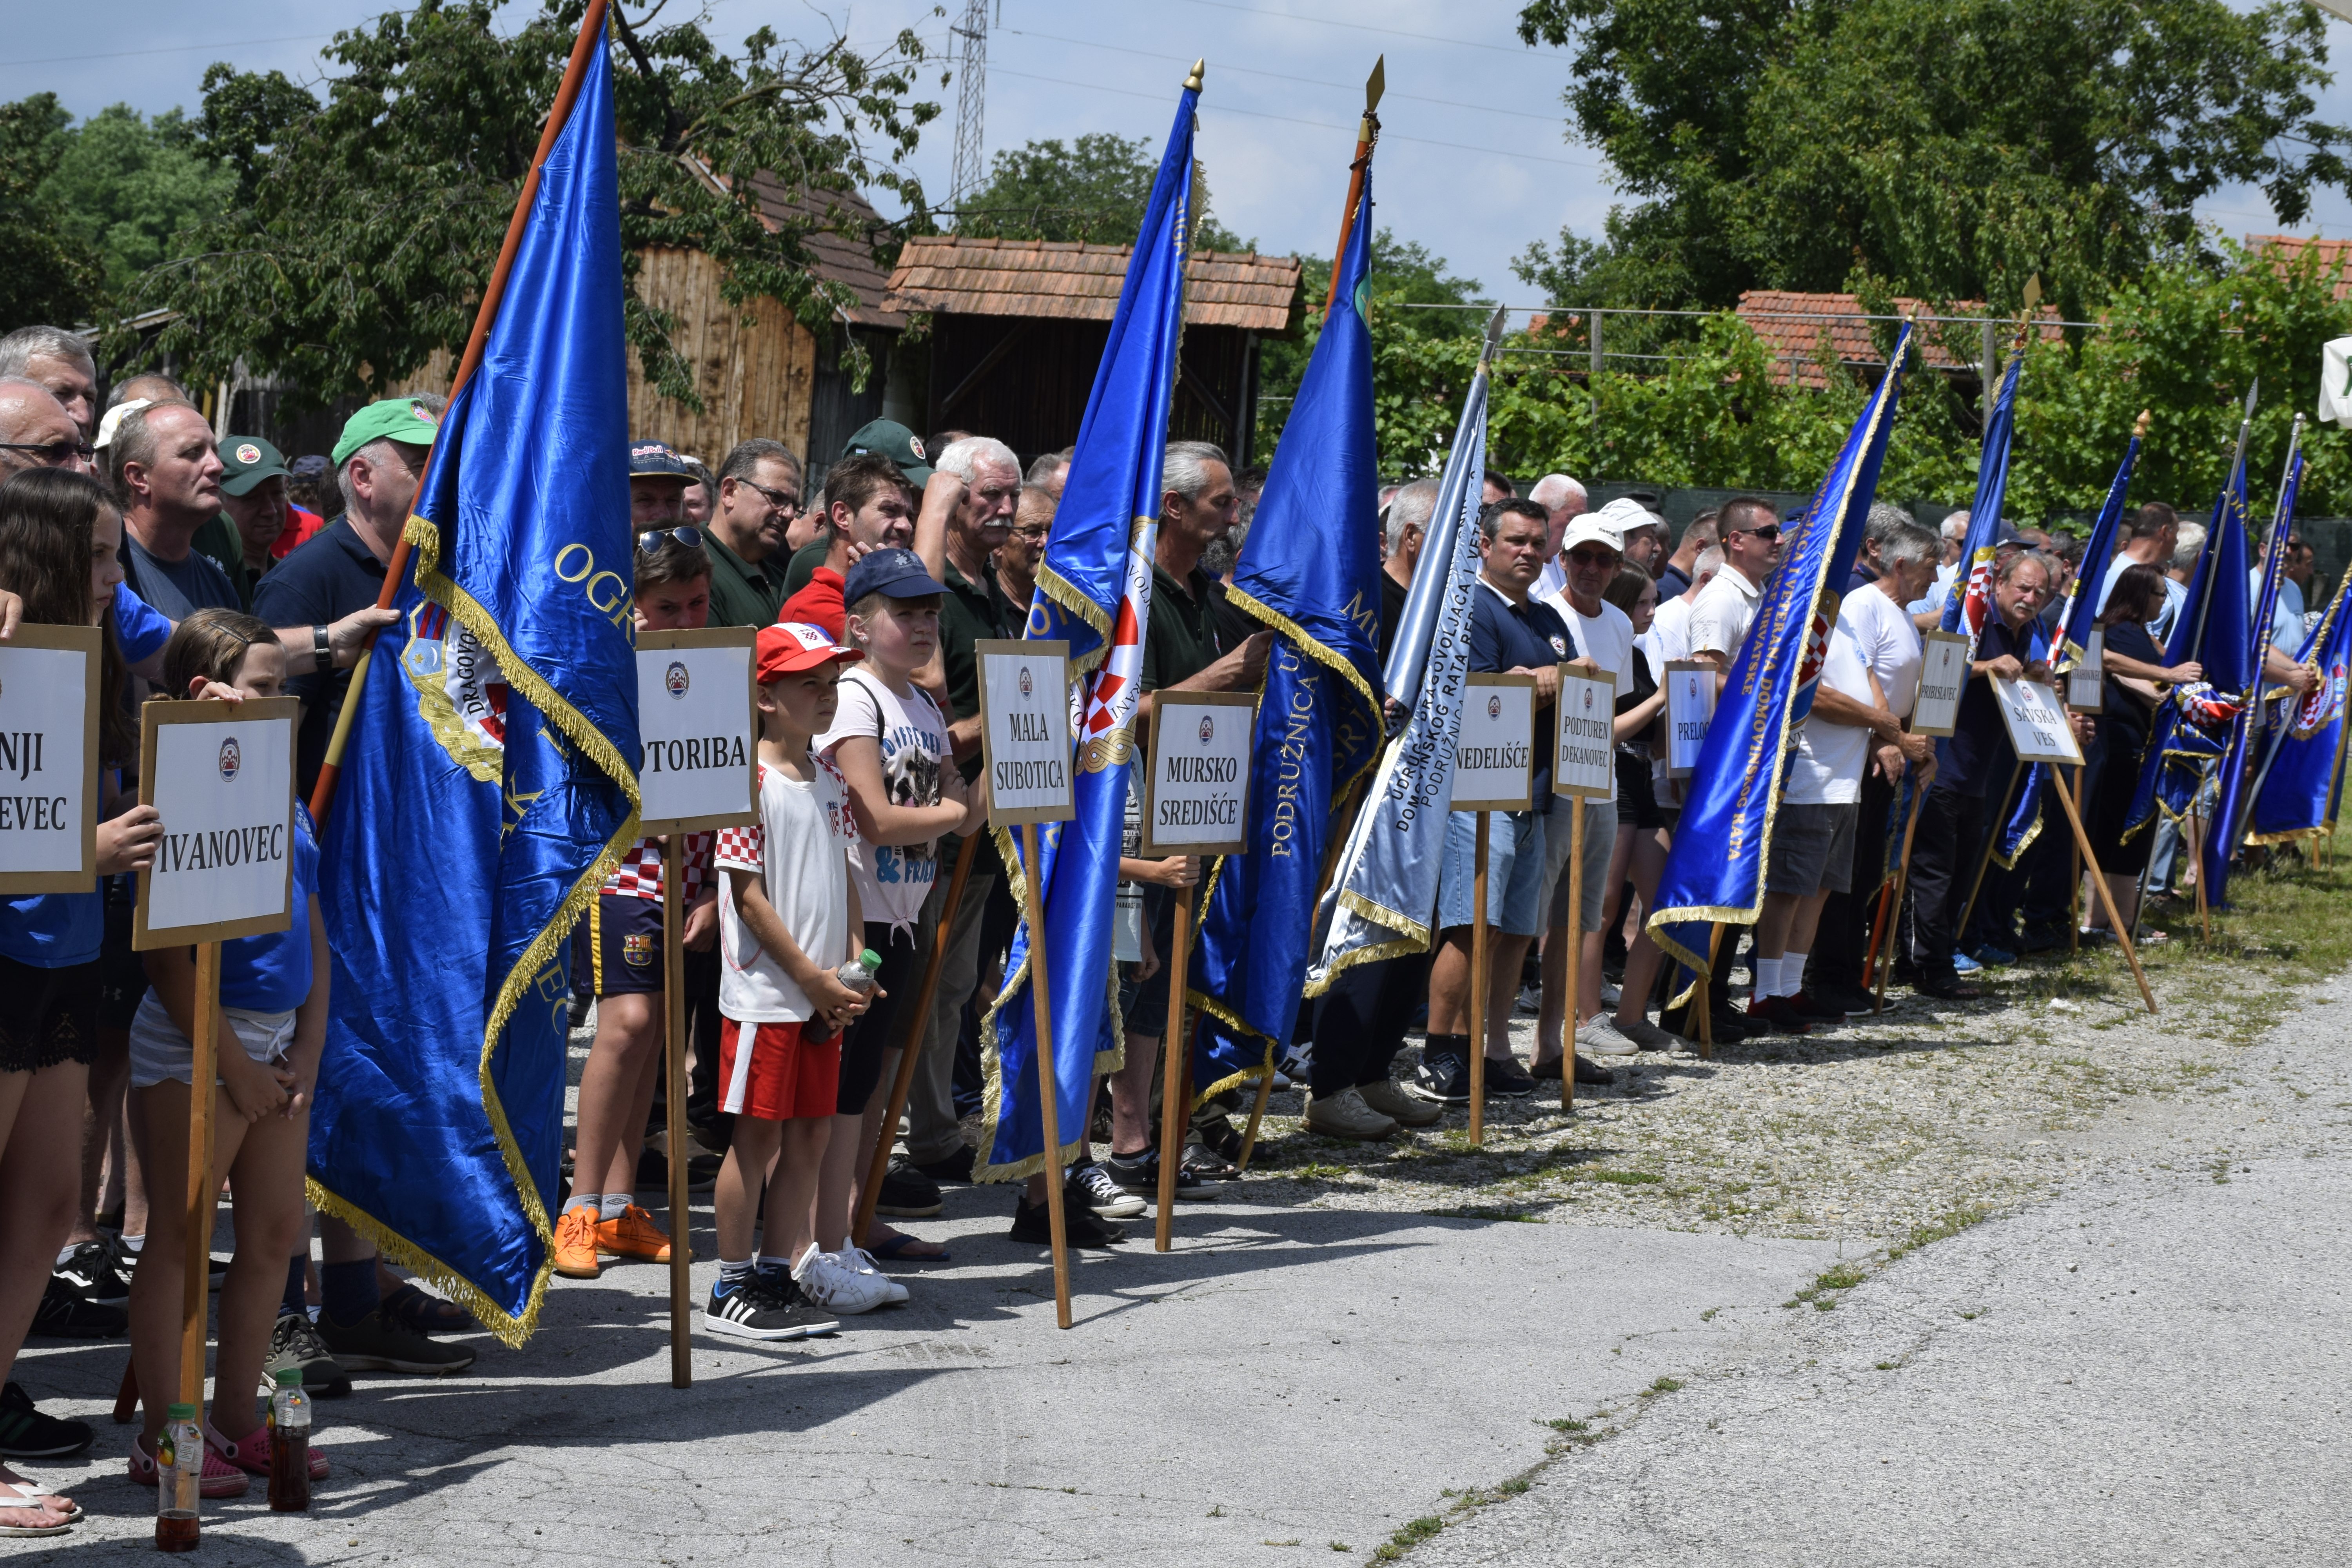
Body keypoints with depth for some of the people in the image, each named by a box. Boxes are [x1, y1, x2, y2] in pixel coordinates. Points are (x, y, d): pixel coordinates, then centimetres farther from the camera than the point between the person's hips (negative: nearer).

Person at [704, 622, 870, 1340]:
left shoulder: (829, 779, 12)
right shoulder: (750, 779, -12)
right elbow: (748, 896, -14)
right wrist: (813, 977, -13)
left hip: (824, 996, 7)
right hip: (765, 992, -7)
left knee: (809, 1135, 9)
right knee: (758, 1137, -3)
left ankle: (778, 1276, 18)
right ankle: (731, 1291, 5)